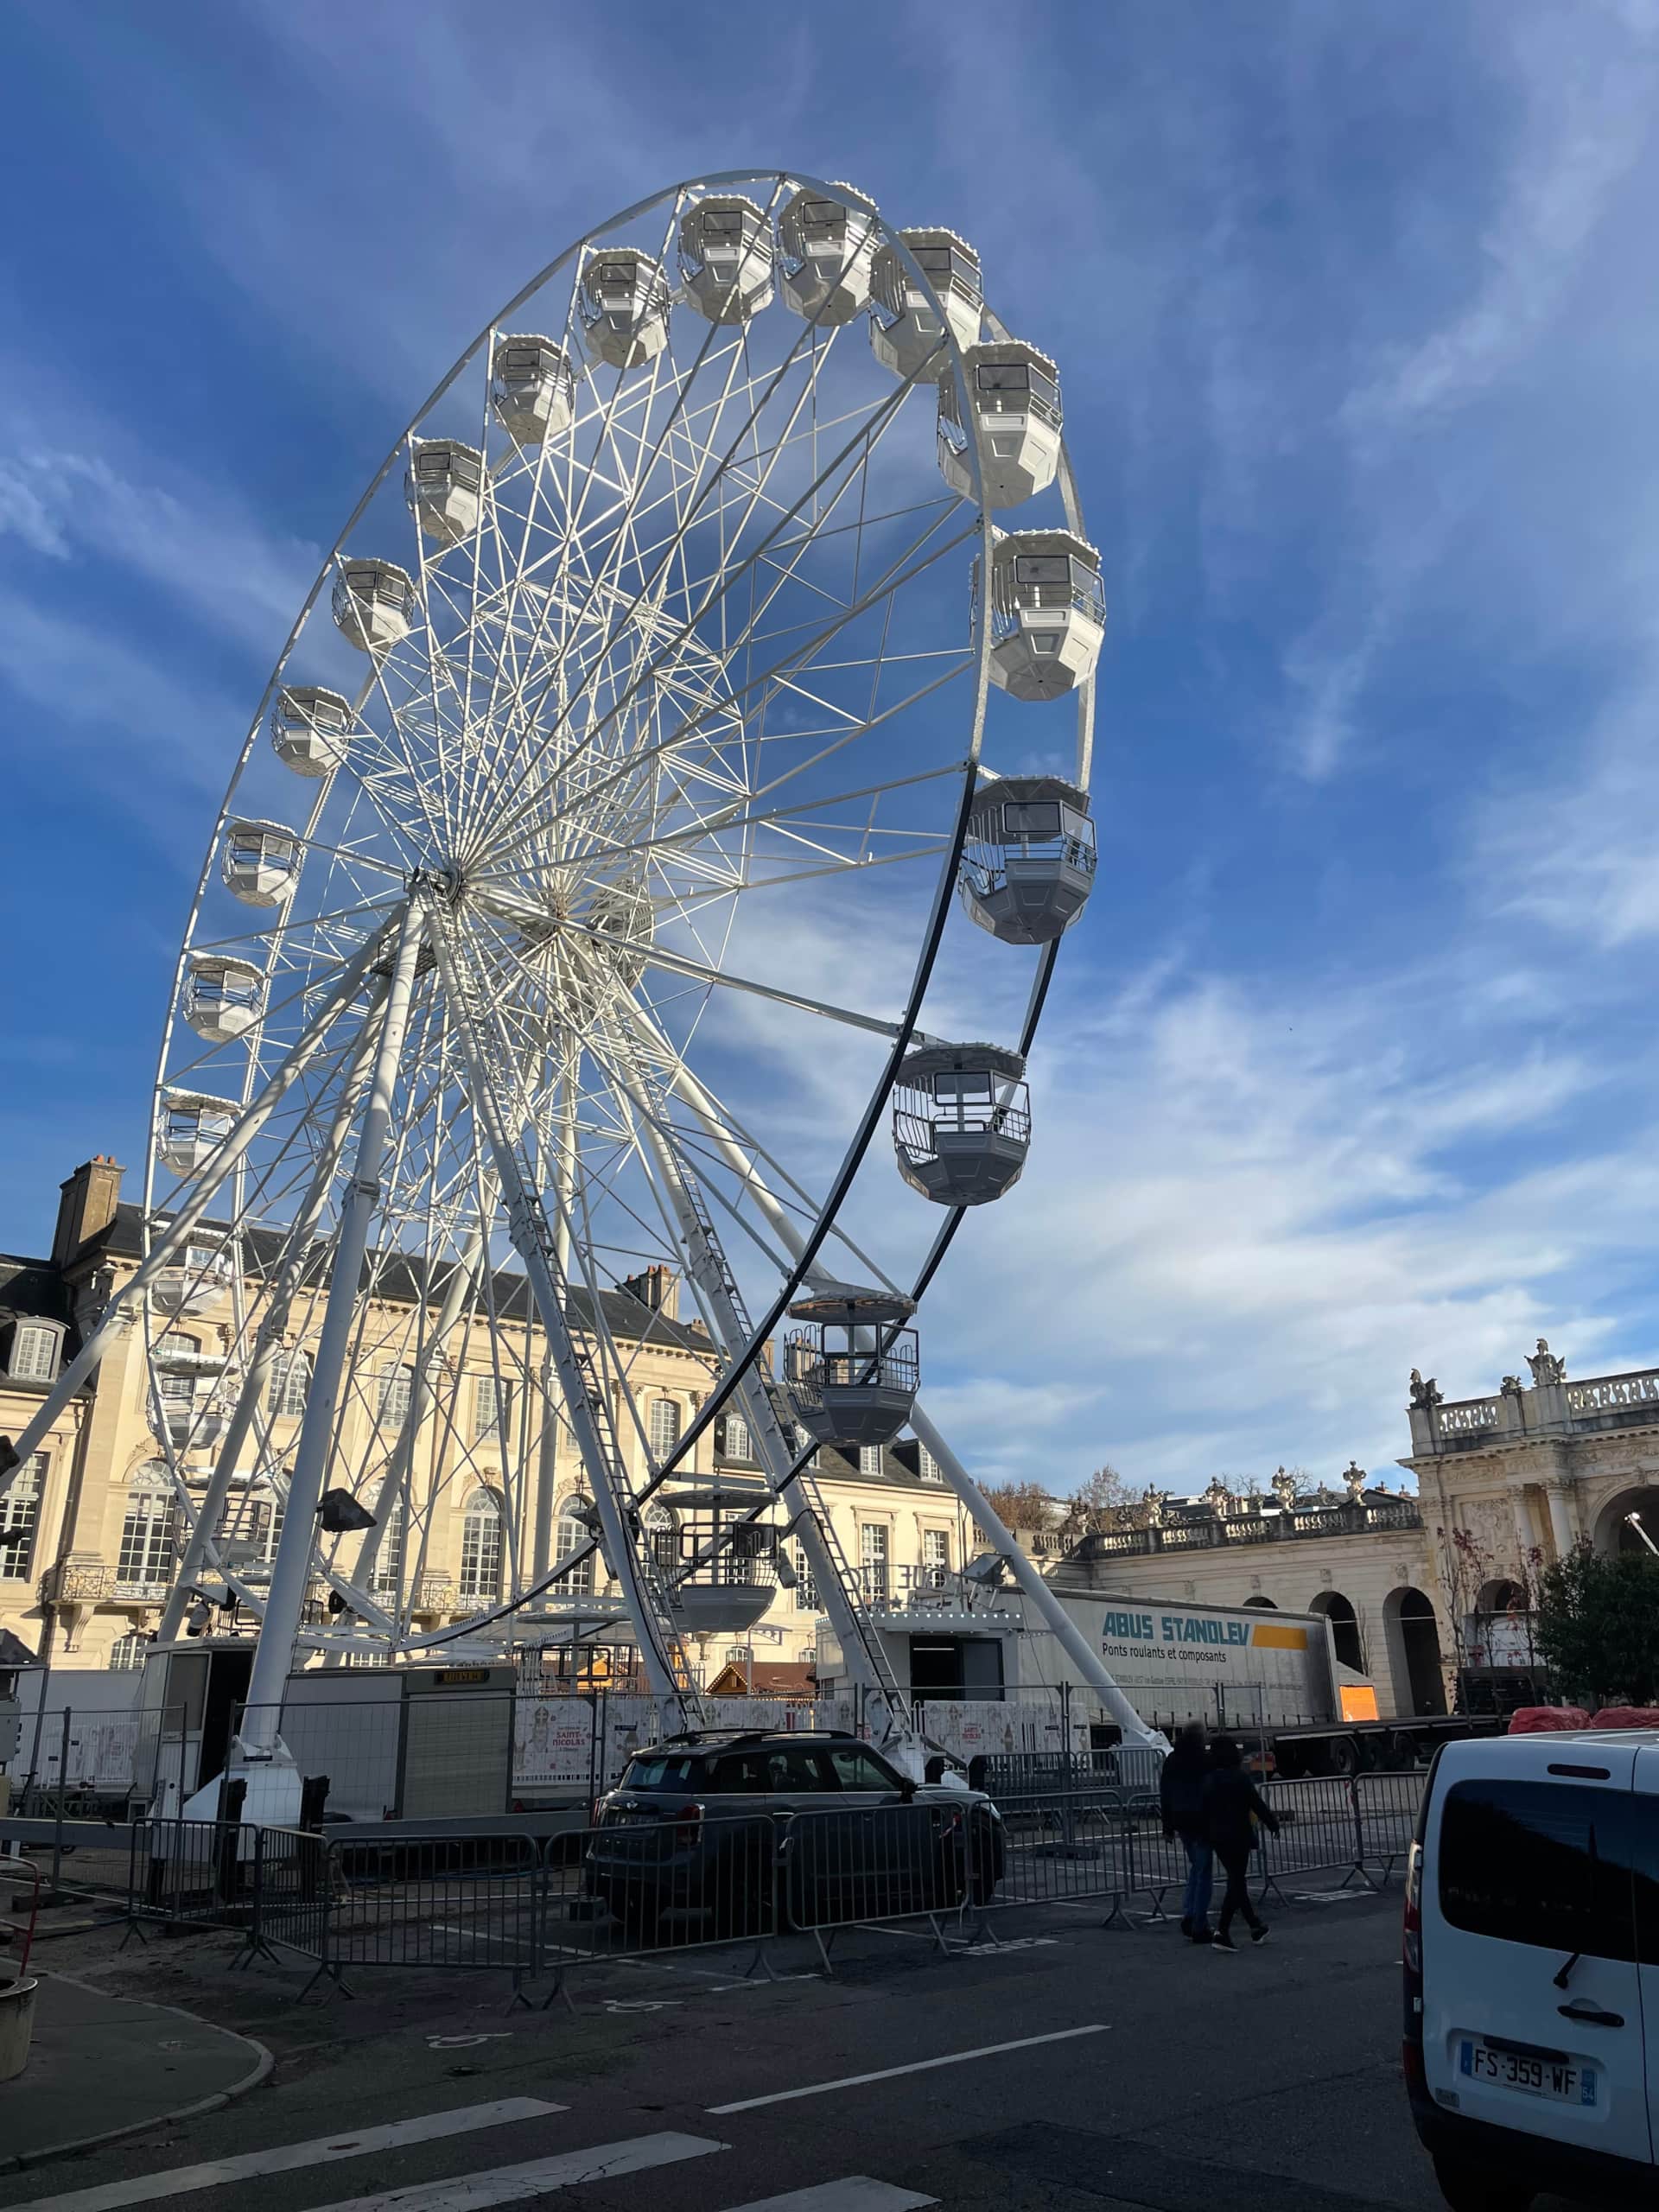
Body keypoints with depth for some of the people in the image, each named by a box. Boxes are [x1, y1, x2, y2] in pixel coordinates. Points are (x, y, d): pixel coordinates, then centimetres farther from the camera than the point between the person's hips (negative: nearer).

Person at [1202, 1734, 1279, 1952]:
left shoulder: (1208, 1779, 4)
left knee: (1236, 1880, 17)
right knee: (1236, 1882, -2)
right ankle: (1222, 1932, -10)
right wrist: (1272, 1824, 4)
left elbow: (1204, 1809, 6)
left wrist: (1208, 1834, 12)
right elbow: (1257, 1804, -10)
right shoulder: (1240, 1777, -12)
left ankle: (1256, 1926, 29)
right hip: (1238, 1836, -6)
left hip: (1217, 1838, 6)